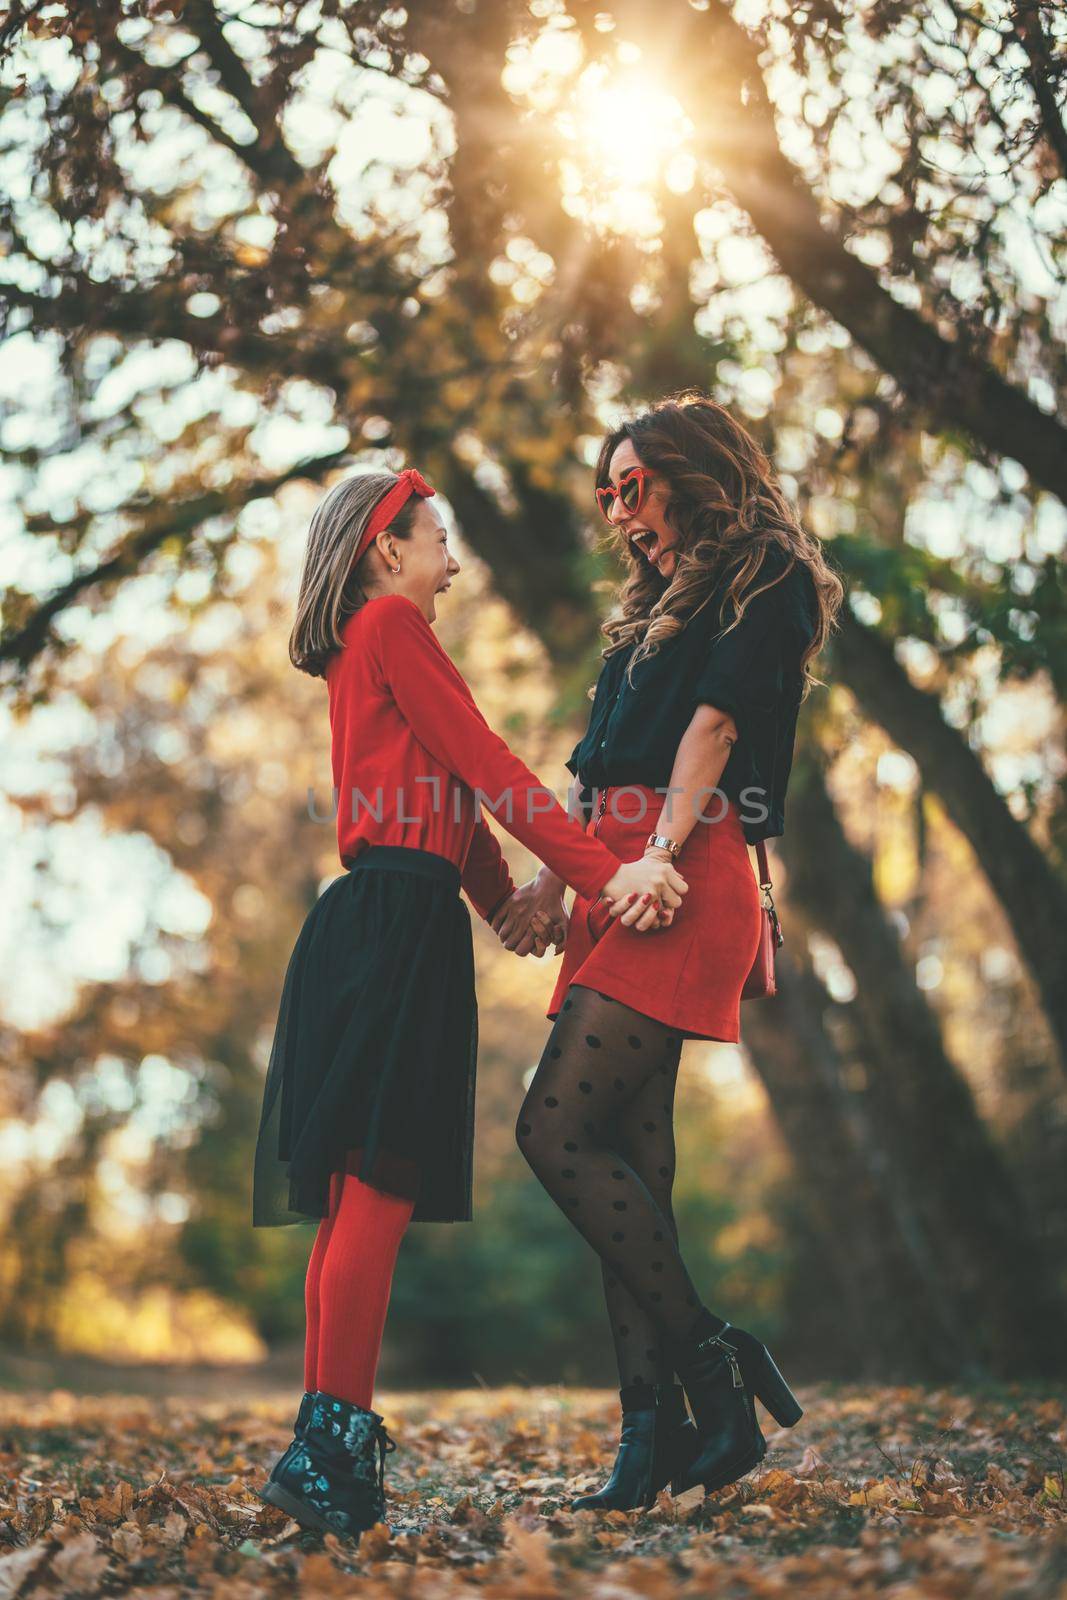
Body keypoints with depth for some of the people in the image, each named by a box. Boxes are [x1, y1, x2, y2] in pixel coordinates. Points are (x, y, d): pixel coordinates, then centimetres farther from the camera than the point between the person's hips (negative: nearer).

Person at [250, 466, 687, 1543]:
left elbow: (446, 788, 24)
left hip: (375, 921, 10)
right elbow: (485, 767, -10)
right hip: (401, 918, -10)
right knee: (380, 1184, -14)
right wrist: (605, 871, -13)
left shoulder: (363, 648, 27)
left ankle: (323, 1453, 8)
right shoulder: (393, 625, -3)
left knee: (358, 1196, 7)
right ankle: (333, 1443, -17)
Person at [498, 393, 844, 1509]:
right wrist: (555, 881, 16)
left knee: (557, 1130, -17)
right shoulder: (661, 605, 30)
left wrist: (663, 852, -21)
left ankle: (708, 1359, -9)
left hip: (687, 879, -9)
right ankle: (654, 1430, -2)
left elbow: (716, 717, -10)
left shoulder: (763, 576, 4)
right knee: (628, 1158, -1)